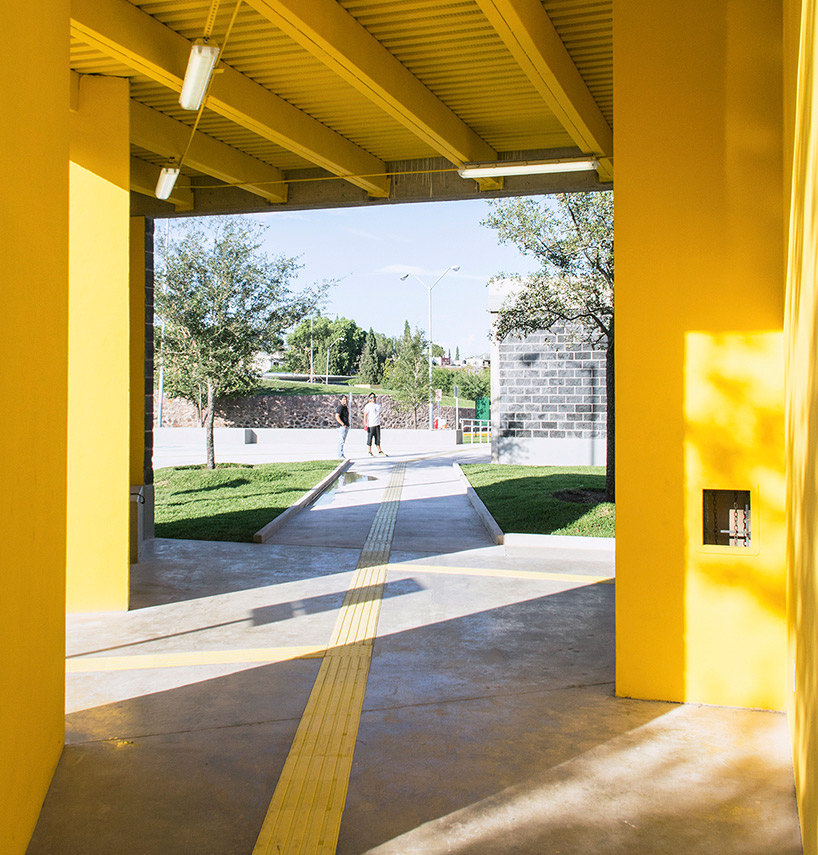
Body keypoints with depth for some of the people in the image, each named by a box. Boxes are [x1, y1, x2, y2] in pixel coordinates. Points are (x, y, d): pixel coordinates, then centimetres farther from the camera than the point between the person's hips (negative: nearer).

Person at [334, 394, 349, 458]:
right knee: (341, 441, -11)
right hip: (342, 427, -10)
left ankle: (341, 455, 16)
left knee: (342, 441, 12)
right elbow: (337, 417, -22)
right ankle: (340, 456, -12)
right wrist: (343, 424, -21)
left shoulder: (345, 407, 17)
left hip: (346, 426, 10)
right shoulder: (340, 407, -13)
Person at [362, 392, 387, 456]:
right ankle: (369, 452, 8)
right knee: (369, 438, 0)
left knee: (378, 438, 10)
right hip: (370, 425, -6)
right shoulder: (368, 406, -8)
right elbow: (365, 415, -10)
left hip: (377, 424, 6)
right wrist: (365, 424, -16)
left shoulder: (378, 405, 11)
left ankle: (379, 451, 16)